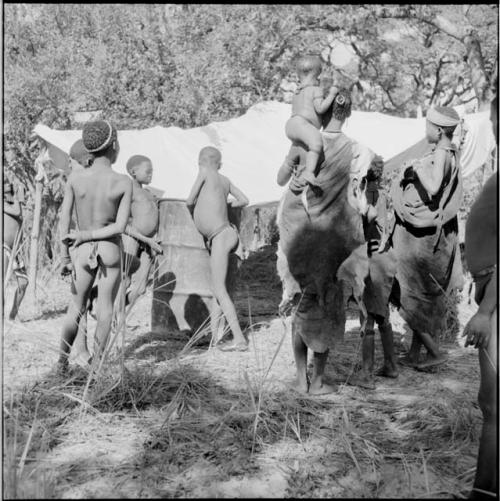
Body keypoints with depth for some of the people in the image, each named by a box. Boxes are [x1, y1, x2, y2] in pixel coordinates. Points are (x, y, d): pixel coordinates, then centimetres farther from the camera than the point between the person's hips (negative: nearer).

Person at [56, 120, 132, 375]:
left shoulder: (75, 177, -7)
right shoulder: (124, 183, -11)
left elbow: (64, 218, -5)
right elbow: (120, 226, -13)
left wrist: (65, 247, 5)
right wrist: (84, 236, -8)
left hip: (83, 251, 2)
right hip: (111, 250, -2)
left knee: (76, 307, 18)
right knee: (105, 308, 12)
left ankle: (62, 362, 22)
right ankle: (96, 364, 16)